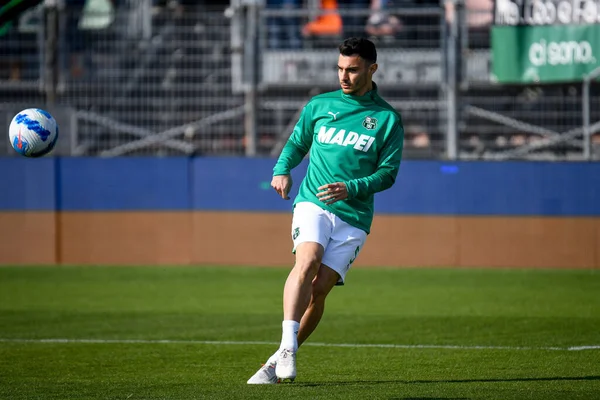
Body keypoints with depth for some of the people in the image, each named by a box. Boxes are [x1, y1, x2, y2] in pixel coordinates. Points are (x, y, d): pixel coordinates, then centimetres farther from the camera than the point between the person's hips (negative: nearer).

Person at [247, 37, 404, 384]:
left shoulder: (388, 119, 5)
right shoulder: (319, 105, 11)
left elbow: (387, 173, 1)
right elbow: (296, 144, 22)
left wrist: (350, 189, -15)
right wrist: (282, 170, 0)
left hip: (354, 216, 0)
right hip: (312, 203, 1)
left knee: (319, 290, -9)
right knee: (307, 262, -28)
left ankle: (278, 362, 4)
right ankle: (287, 347, -37)